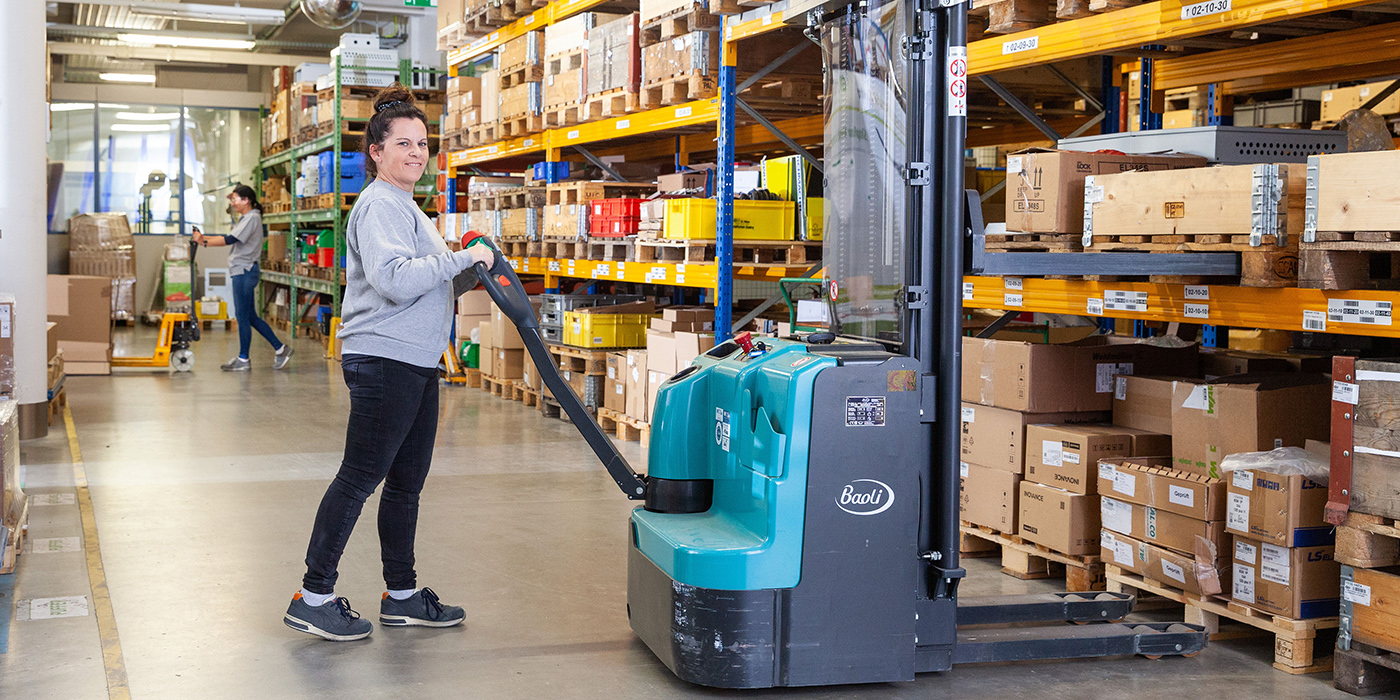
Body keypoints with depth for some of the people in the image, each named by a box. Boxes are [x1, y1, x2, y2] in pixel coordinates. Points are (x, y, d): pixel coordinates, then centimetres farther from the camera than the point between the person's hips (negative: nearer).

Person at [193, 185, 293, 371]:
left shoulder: (252, 218, -12)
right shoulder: (246, 219, 20)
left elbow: (231, 239, -19)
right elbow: (229, 238, 17)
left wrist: (204, 242, -18)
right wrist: (204, 238, 8)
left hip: (245, 271, -10)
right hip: (242, 272, 10)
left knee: (243, 316, -5)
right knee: (250, 317, 10)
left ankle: (243, 360, 1)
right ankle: (280, 348, 12)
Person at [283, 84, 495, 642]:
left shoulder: (406, 208, 21)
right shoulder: (379, 206, -12)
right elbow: (395, 280, -27)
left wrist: (474, 273, 10)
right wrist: (465, 258, -20)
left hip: (416, 364, 10)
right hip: (384, 361, -10)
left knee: (406, 482, 15)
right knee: (359, 477, -7)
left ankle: (402, 594, 24)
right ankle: (313, 596, 0)